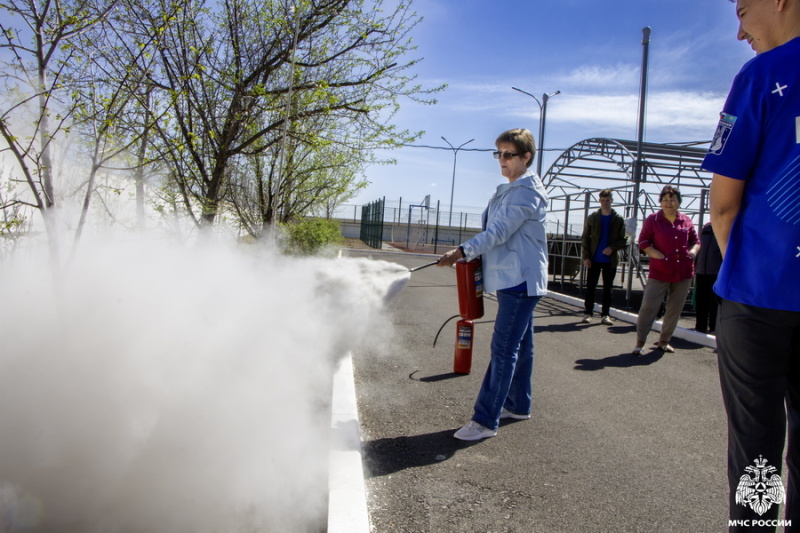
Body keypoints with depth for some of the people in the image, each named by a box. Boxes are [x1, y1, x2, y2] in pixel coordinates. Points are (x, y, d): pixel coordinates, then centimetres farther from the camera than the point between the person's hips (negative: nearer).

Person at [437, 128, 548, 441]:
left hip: (520, 279, -10)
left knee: (504, 348, -11)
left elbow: (500, 231, -22)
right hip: (512, 278, 10)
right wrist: (472, 255, 9)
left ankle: (485, 420, -8)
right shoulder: (509, 190, 18)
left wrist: (463, 252, -26)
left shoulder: (526, 191, -13)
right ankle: (518, 405, 28)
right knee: (519, 345, 16)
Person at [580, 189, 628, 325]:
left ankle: (605, 315, 11)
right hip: (594, 259, 0)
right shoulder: (592, 217, 5)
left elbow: (623, 240, 3)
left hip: (610, 260, 0)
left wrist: (612, 248, -16)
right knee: (590, 287, 2)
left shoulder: (618, 219, 3)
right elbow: (585, 238, 4)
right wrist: (586, 256, -4)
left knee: (608, 289, 4)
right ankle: (588, 313, 8)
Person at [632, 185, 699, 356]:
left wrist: (693, 252, -3)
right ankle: (640, 342, -1)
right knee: (649, 306, -9)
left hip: (684, 272, 4)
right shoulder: (653, 220, 0)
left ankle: (664, 341, 23)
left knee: (675, 309, 9)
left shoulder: (687, 221, 9)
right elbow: (643, 242, -1)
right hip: (659, 271, -4)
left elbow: (695, 241, 18)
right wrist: (658, 255, -14)